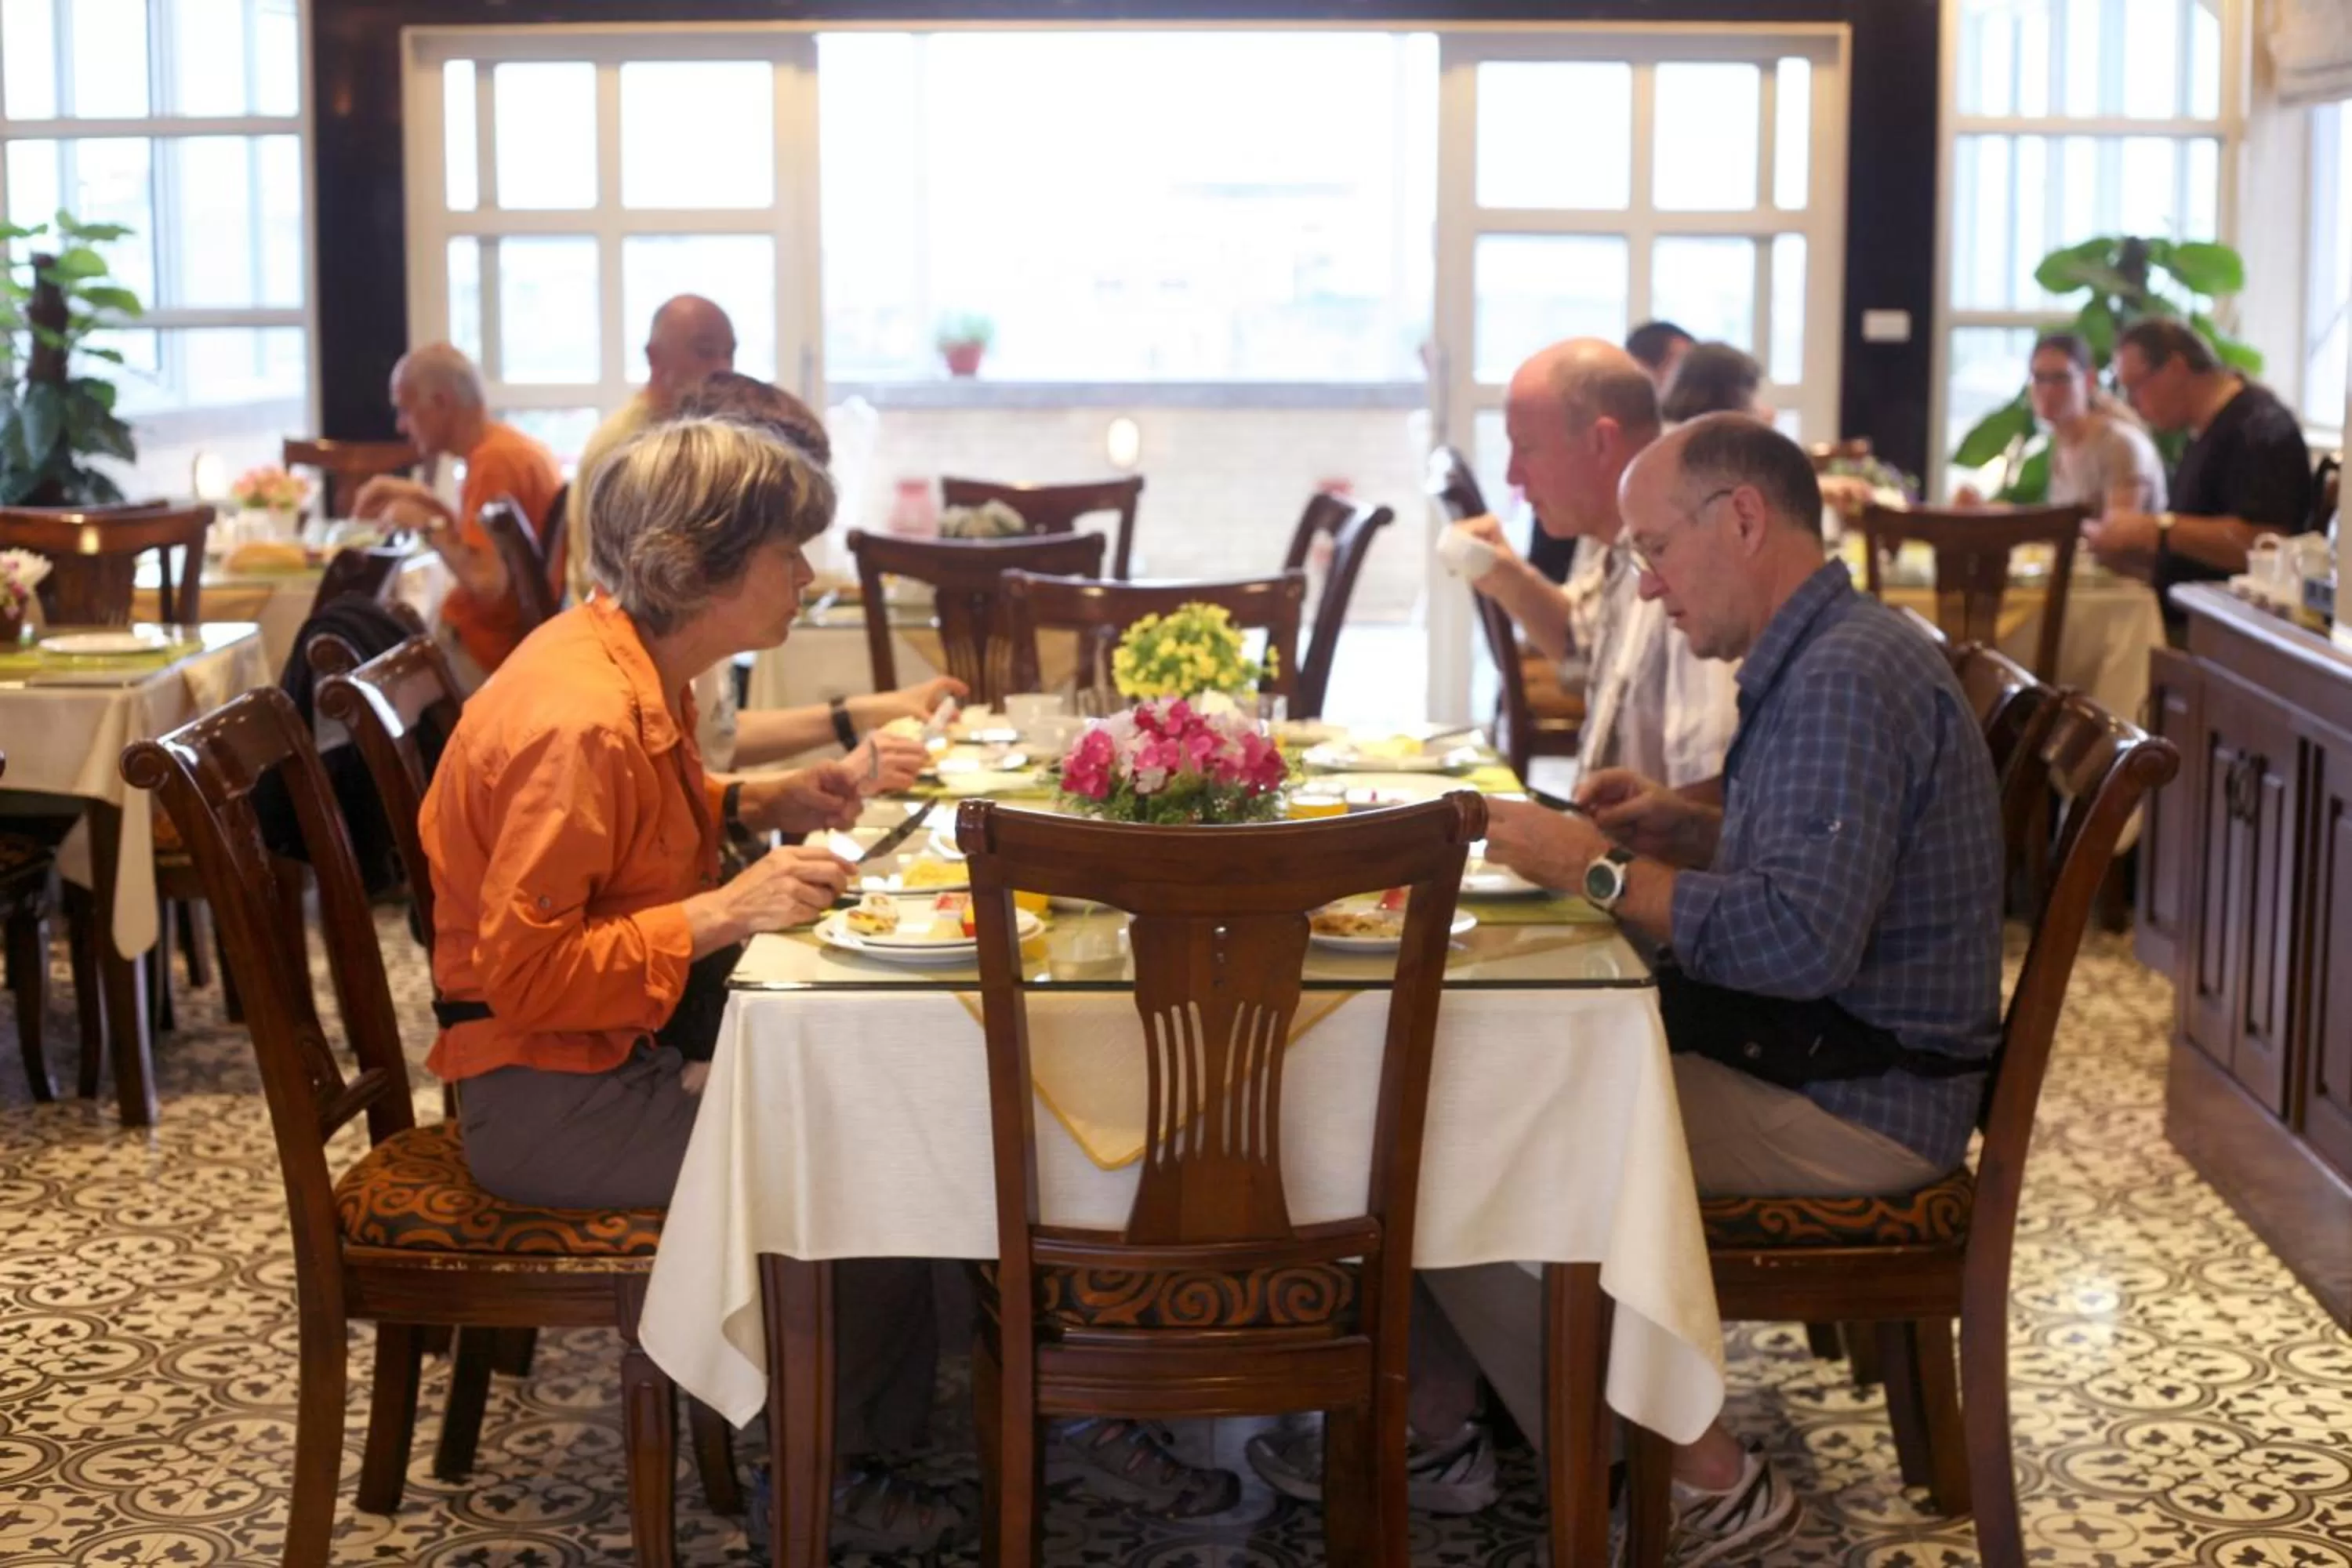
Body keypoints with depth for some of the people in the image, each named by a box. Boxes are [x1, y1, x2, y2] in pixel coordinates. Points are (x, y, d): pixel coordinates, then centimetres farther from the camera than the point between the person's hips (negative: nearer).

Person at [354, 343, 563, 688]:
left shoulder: (495, 461, -20)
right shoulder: (514, 447, 9)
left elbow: (486, 585, -26)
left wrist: (428, 525, -13)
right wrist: (423, 499, 12)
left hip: (481, 658, -10)